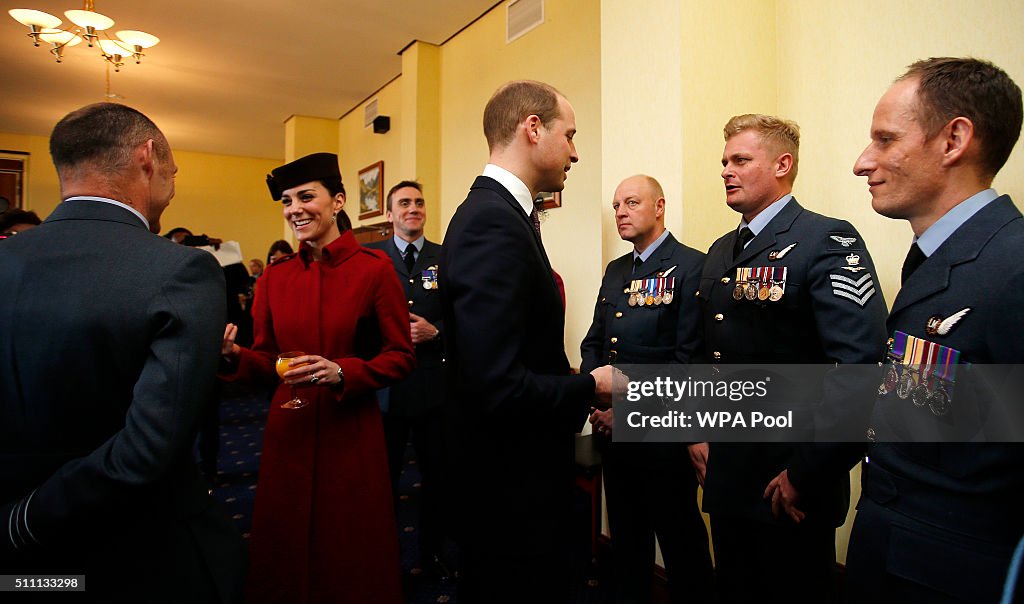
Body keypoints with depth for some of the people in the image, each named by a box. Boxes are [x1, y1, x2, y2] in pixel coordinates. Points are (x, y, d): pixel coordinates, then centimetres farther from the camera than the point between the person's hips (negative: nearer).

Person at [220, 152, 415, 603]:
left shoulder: (374, 268, -8)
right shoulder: (274, 277, 4)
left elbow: (401, 357, -6)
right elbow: (266, 361, 8)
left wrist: (341, 372, -20)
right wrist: (234, 357, -12)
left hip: (351, 433, -3)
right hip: (288, 430, 4)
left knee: (351, 558, 13)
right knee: (285, 552, 18)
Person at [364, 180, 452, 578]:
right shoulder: (369, 256, 2)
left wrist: (434, 332, -14)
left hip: (434, 385, 1)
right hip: (384, 385, -1)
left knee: (437, 474, 14)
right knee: (383, 475, 13)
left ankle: (433, 551, 35)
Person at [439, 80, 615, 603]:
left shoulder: (491, 212, 7)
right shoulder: (494, 225, -23)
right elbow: (495, 386, -29)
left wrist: (575, 397, 7)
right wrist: (591, 386, -15)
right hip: (513, 481, -9)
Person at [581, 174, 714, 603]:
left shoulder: (691, 266, -10)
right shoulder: (615, 271, 13)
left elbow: (689, 358, -17)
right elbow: (593, 342, 15)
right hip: (612, 425, 7)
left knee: (680, 540, 8)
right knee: (625, 533, 21)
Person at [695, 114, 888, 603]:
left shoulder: (828, 241, -13)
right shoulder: (721, 251, 10)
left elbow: (860, 366, -23)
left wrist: (807, 475, -20)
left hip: (791, 491, -7)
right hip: (725, 475, 7)